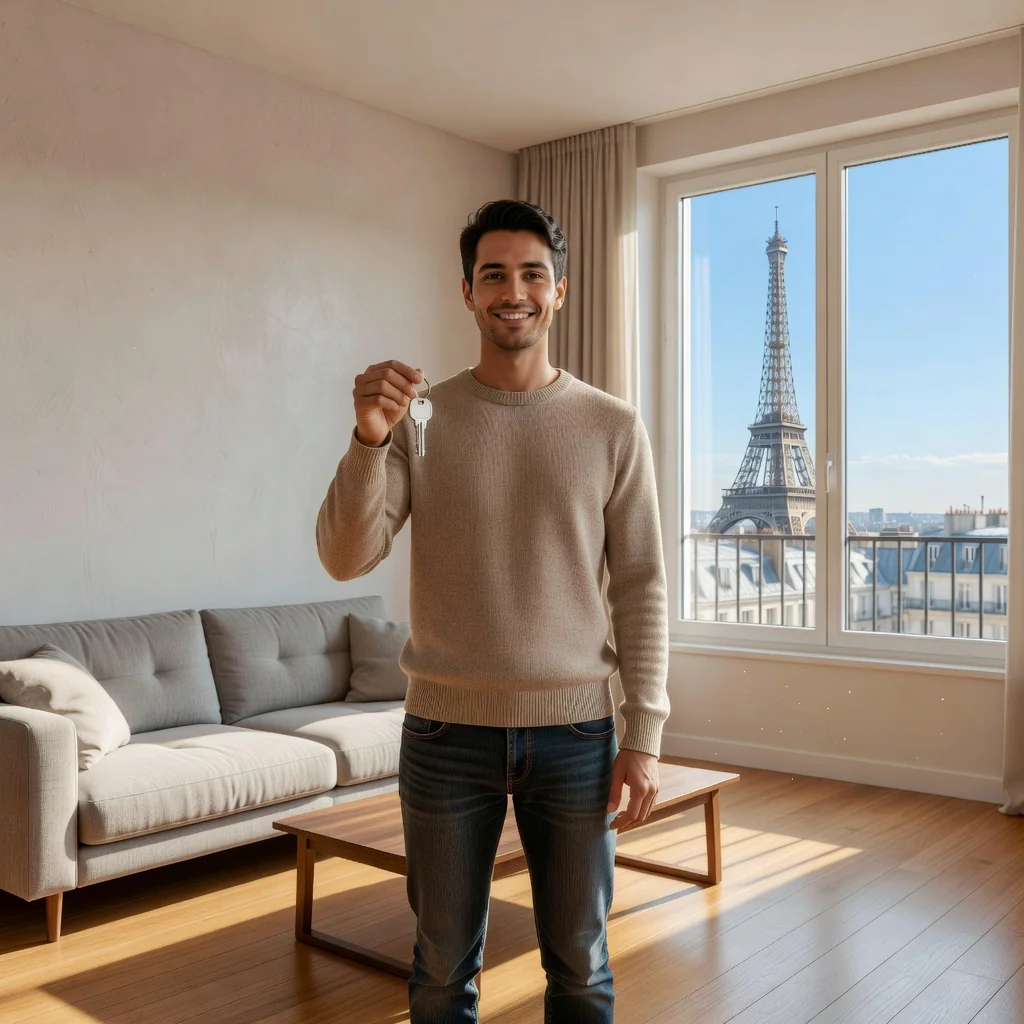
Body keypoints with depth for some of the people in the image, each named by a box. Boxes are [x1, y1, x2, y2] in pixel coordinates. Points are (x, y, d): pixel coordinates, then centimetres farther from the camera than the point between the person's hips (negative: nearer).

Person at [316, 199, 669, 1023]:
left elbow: (641, 586, 0)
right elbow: (345, 559, -8)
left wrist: (644, 736, -4)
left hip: (575, 729, 0)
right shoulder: (422, 417, 0)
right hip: (447, 730, 0)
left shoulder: (613, 426, 0)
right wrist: (369, 440, -23)